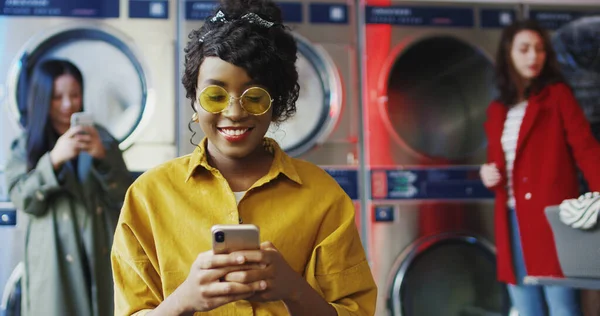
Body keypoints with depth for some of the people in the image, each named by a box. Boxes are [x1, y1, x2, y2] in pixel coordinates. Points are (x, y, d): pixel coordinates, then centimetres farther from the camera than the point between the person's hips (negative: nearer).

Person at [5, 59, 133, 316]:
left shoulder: (100, 137, 8)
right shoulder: (26, 145, 4)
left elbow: (124, 196, 1)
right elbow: (22, 199, -9)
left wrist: (102, 156, -16)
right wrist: (54, 159, -22)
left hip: (101, 257, 2)